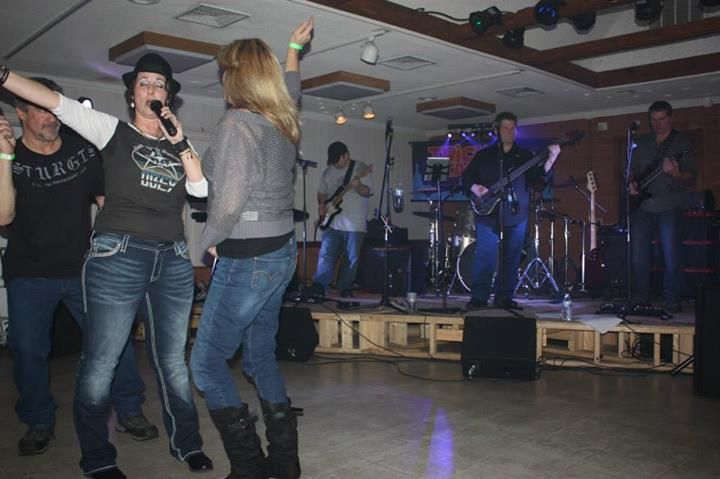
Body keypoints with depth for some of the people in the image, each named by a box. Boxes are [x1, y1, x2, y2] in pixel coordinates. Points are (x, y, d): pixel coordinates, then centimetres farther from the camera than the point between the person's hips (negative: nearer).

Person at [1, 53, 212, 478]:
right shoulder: (113, 131, 8)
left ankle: (187, 444, 25)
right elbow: (56, 102, -3)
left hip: (173, 261, 3)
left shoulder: (177, 145, 17)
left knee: (173, 361, 11)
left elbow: (201, 188, 3)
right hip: (119, 256, -3)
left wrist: (179, 139, -1)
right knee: (101, 362, -1)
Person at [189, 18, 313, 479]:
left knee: (207, 362, 3)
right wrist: (294, 49, 41)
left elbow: (228, 201, -23)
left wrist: (210, 239, -6)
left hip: (247, 259, -9)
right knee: (261, 356, 17)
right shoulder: (283, 121, 7)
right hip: (281, 252, 9)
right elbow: (290, 93, 33)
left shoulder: (237, 123, -16)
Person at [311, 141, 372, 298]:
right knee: (326, 255, -4)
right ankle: (319, 287, -2)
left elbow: (367, 192, -9)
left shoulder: (361, 169, -4)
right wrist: (321, 205, -1)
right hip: (332, 222, 3)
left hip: (355, 224, -3)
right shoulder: (328, 172, 10)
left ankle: (345, 289, 16)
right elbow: (322, 192, 19)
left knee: (352, 258, 3)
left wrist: (358, 186, -30)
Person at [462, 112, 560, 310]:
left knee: (511, 260, 5)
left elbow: (538, 177, -1)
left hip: (516, 214, 2)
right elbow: (467, 176, 10)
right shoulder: (484, 155, 10)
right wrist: (474, 187, -11)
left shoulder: (525, 155, 12)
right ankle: (478, 298, -3)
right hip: (488, 213, -2)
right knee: (485, 258, -8)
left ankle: (504, 297, 13)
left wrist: (551, 159, -16)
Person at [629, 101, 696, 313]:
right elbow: (633, 171, 22)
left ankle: (671, 299, 3)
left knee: (671, 255, -8)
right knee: (638, 254, 3)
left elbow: (691, 178, -4)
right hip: (642, 206, 4)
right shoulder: (641, 143, 15)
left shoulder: (683, 142, 3)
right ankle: (641, 297, 15)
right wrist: (632, 184, 1)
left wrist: (676, 174, -25)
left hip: (670, 207, -4)